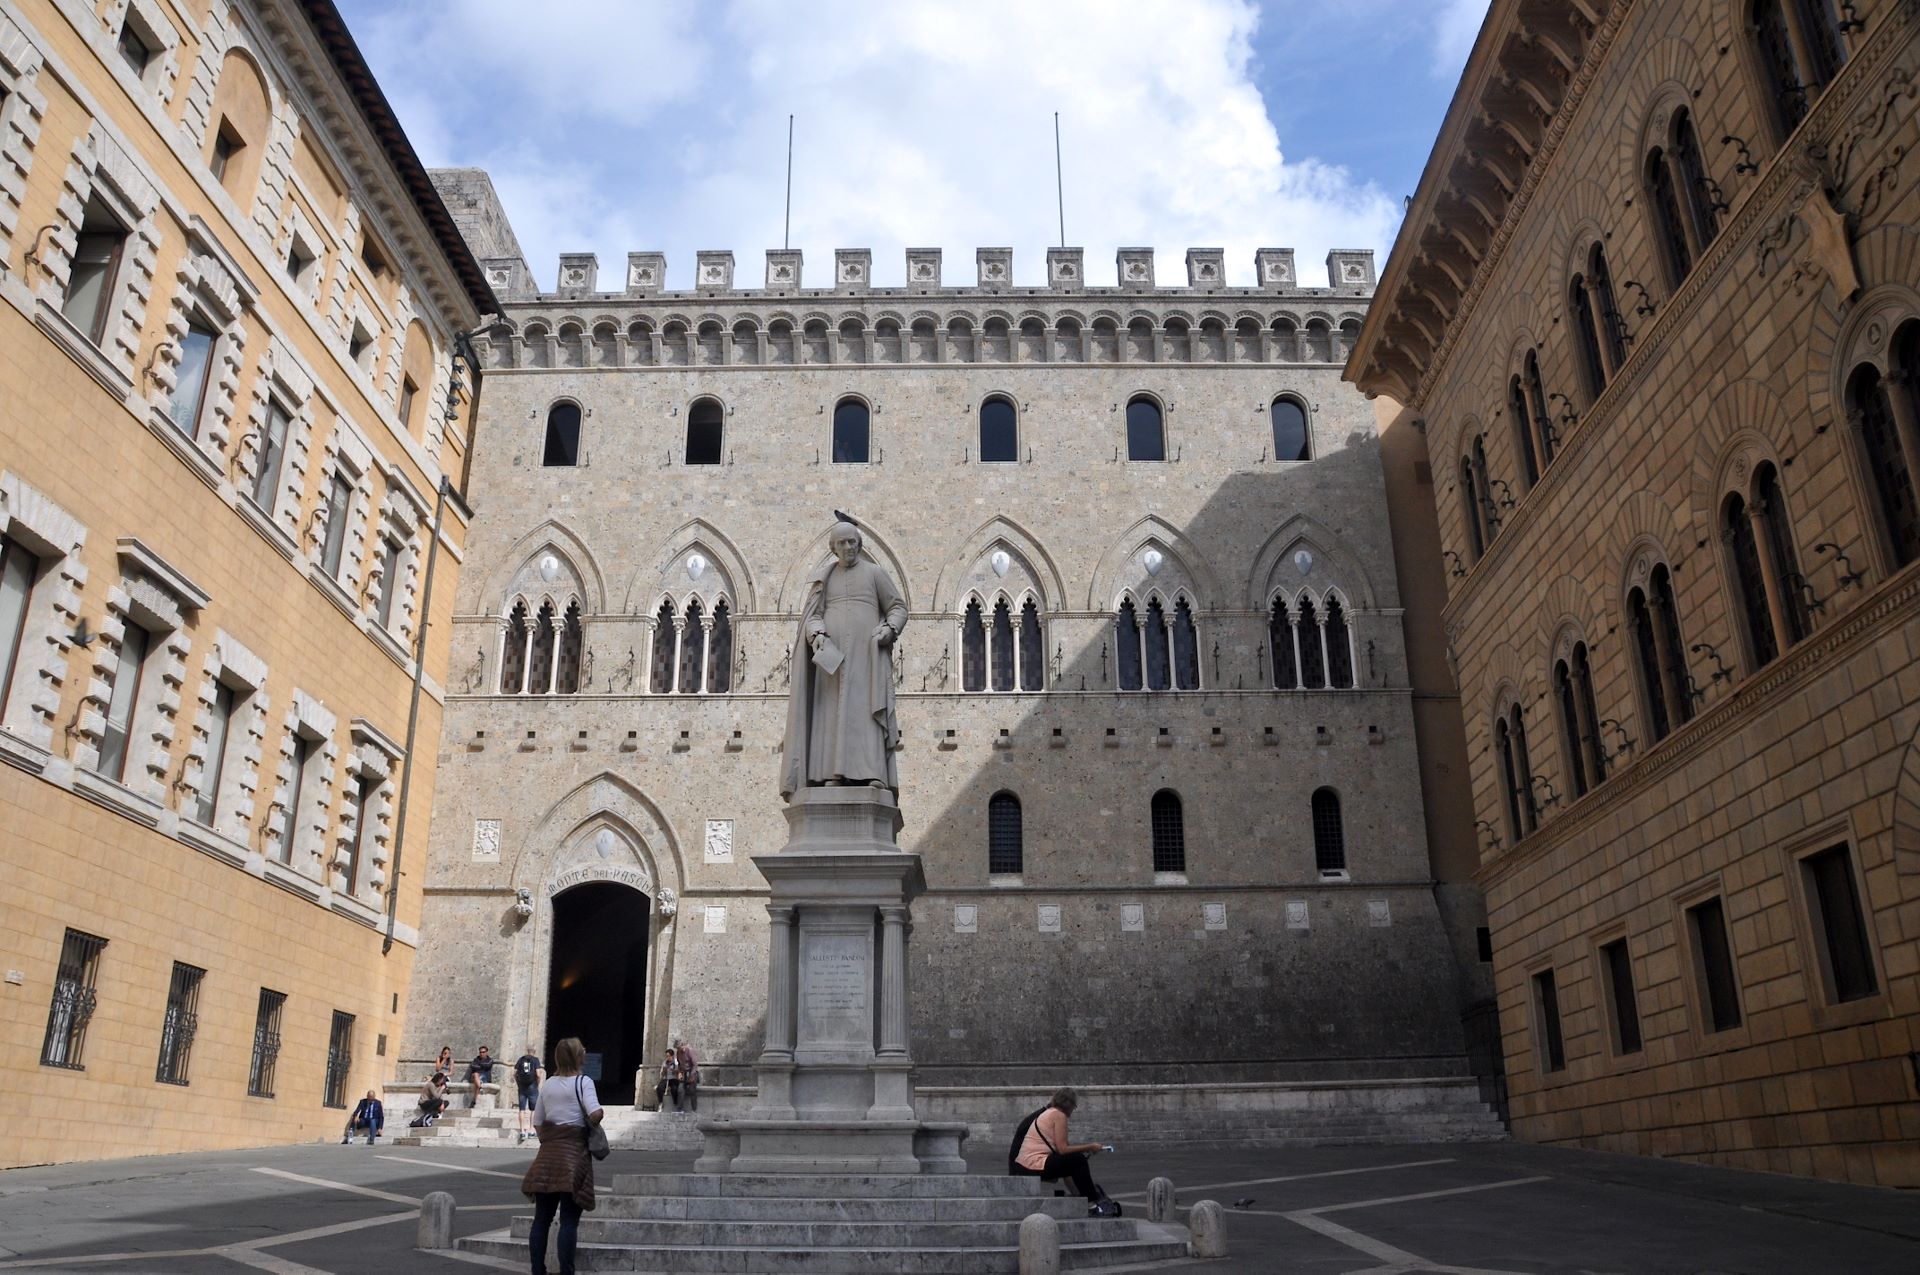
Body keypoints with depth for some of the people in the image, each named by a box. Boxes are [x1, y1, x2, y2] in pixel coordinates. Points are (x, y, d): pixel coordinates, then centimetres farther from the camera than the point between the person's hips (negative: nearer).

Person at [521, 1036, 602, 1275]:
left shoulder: (547, 1084, 11)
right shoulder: (583, 1082, -6)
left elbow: (537, 1121, 11)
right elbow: (595, 1114, -19)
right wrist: (592, 1125, 1)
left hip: (548, 1153, 5)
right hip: (574, 1152, -5)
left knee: (542, 1218, 9)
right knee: (569, 1220, -2)